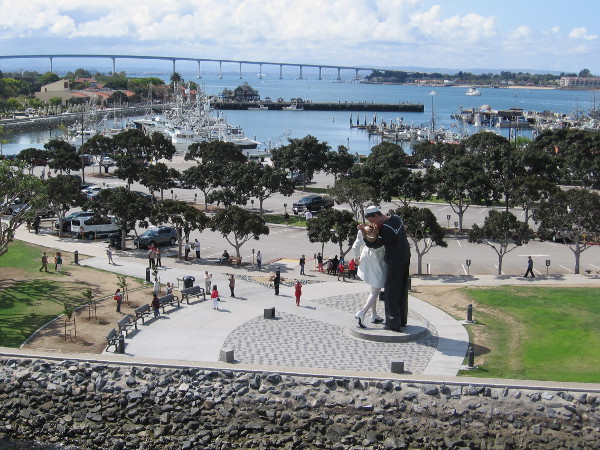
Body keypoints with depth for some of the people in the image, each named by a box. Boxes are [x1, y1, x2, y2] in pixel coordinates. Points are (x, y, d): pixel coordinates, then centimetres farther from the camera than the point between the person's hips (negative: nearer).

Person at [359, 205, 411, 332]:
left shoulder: (387, 229, -25)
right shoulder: (396, 218, 2)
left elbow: (373, 244, -16)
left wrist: (363, 231, -12)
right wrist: (377, 231, 1)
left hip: (395, 262, -9)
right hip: (405, 259, 9)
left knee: (391, 293, -2)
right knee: (402, 291, 16)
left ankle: (393, 323, -2)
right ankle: (402, 320, 25)